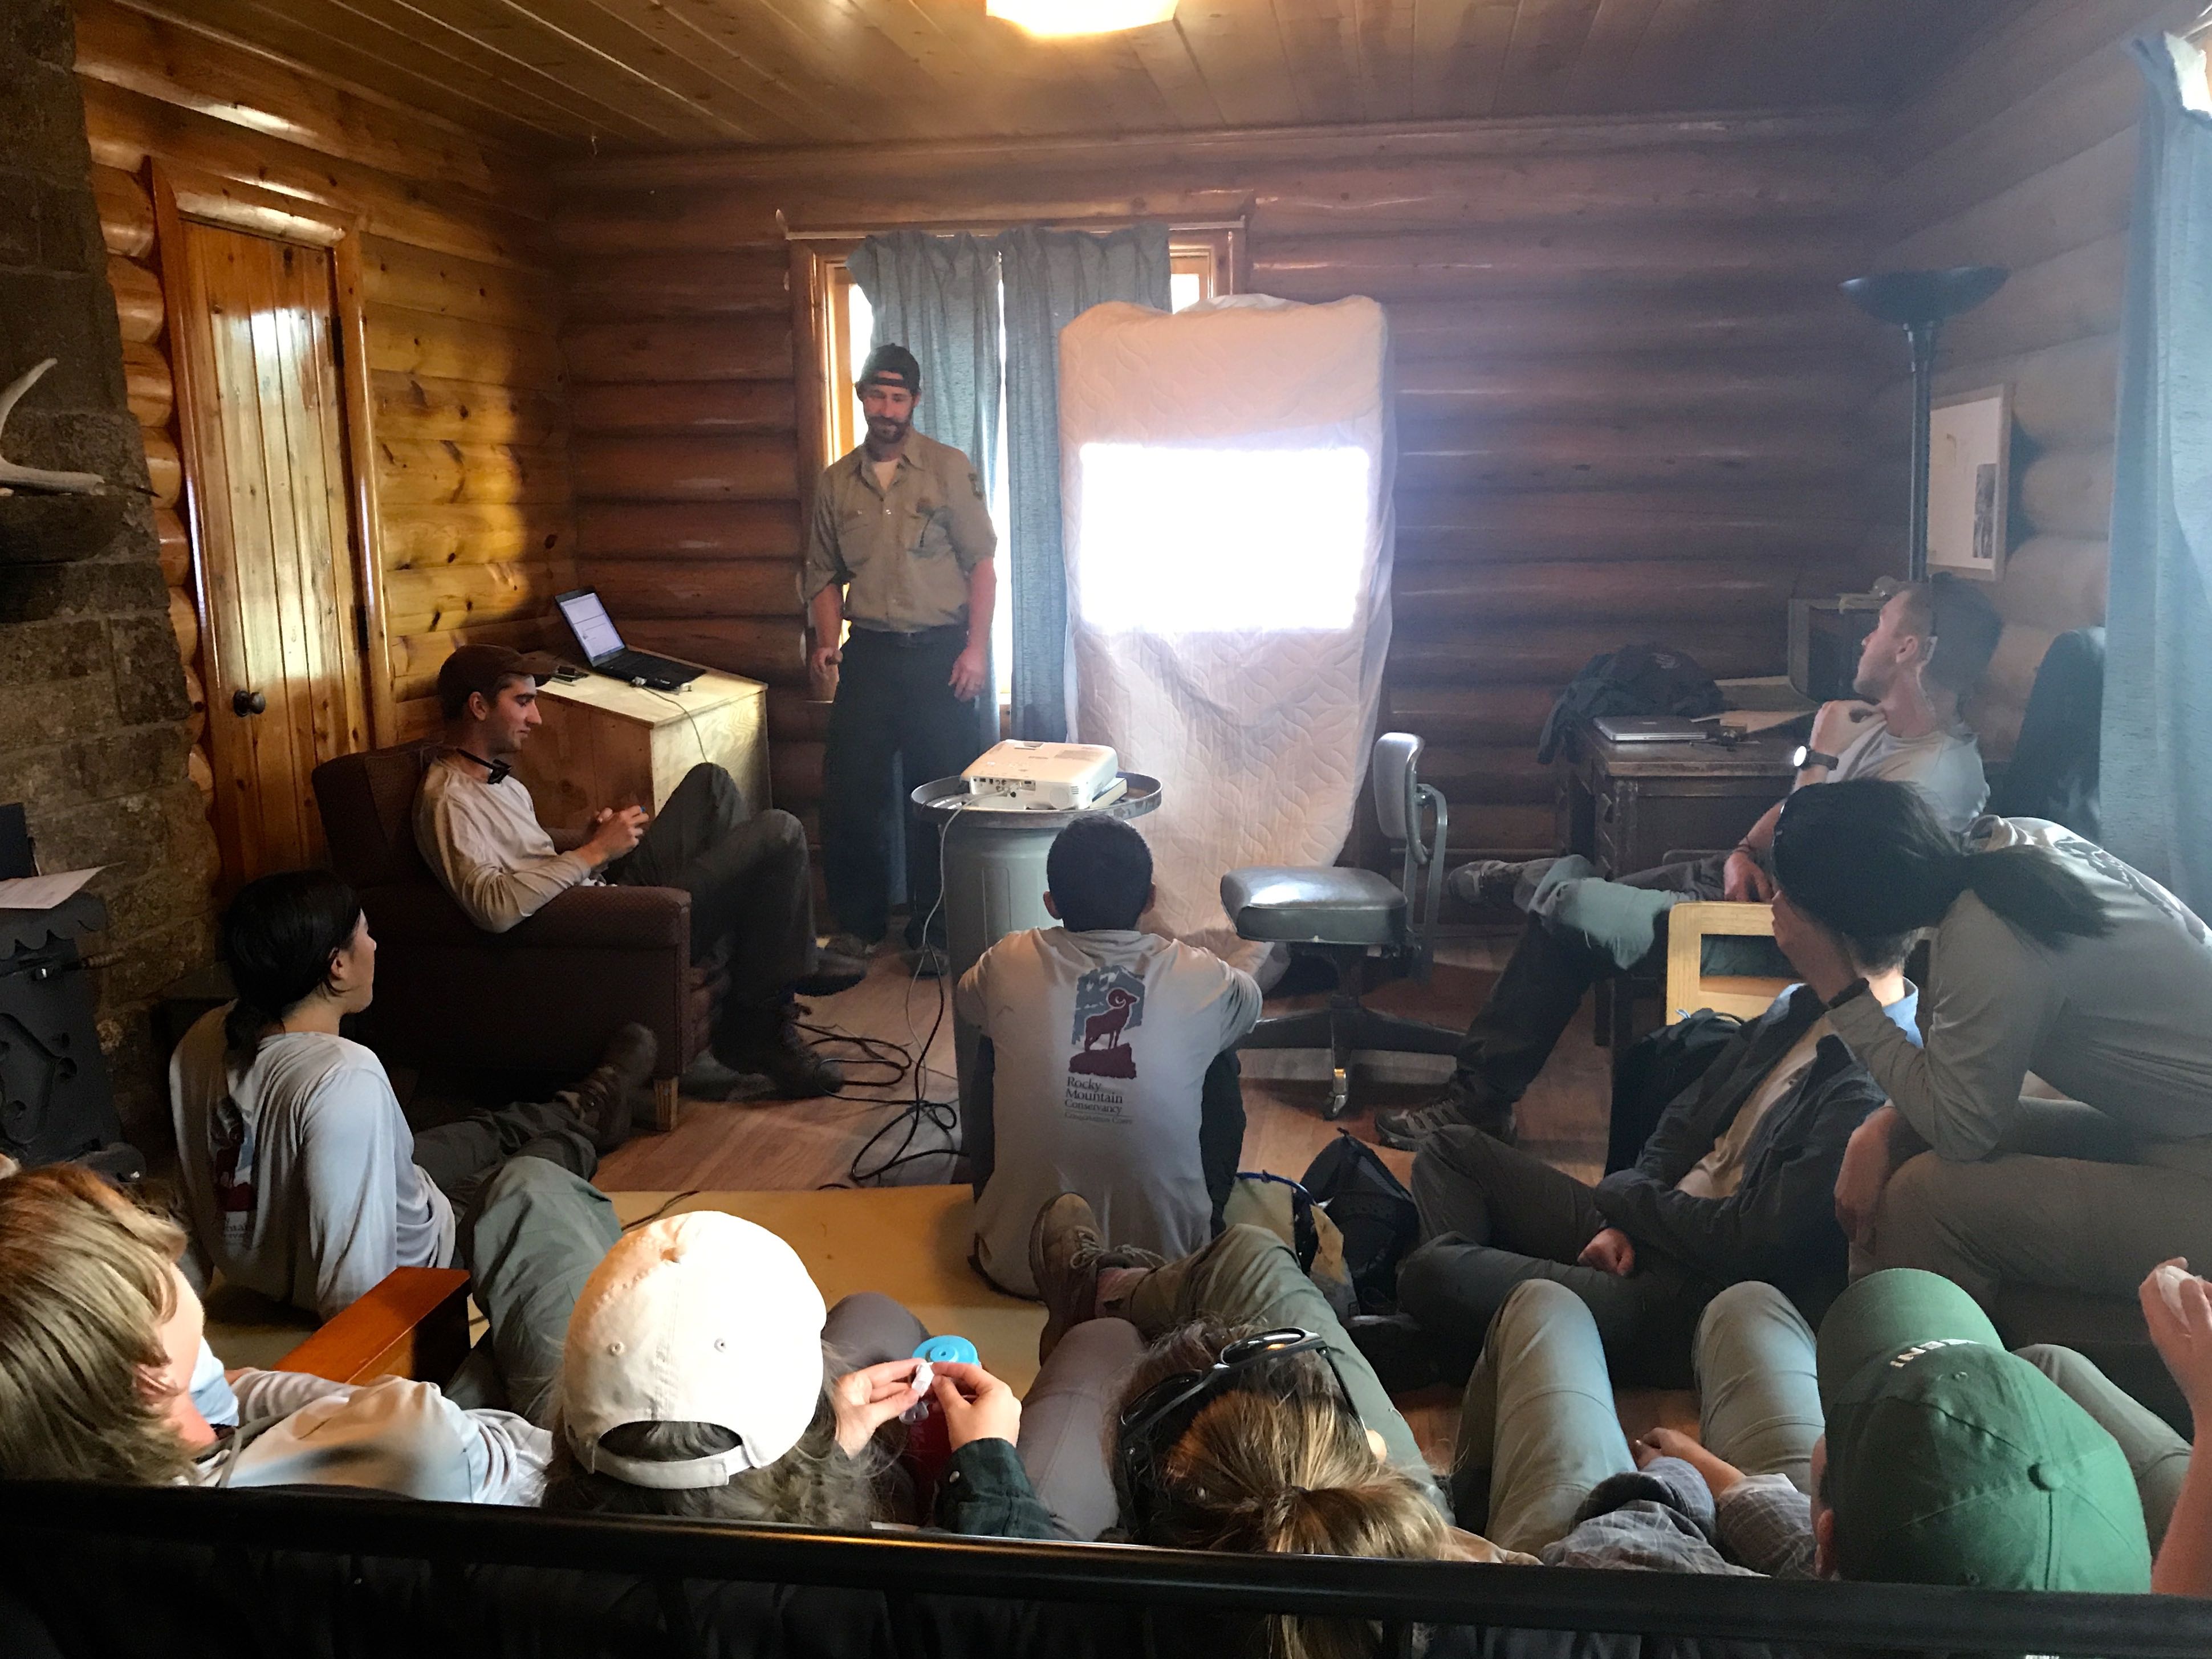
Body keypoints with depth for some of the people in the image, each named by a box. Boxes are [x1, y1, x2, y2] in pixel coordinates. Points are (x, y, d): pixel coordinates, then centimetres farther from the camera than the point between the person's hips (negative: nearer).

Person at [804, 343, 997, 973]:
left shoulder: (950, 468, 0)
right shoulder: (836, 482, 10)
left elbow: (982, 563, -2)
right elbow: (825, 573, 16)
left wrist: (976, 647, -11)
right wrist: (827, 640, 0)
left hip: (938, 650, -3)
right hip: (868, 653, 3)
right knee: (849, 791, 1)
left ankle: (932, 932, 13)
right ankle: (856, 922, 17)